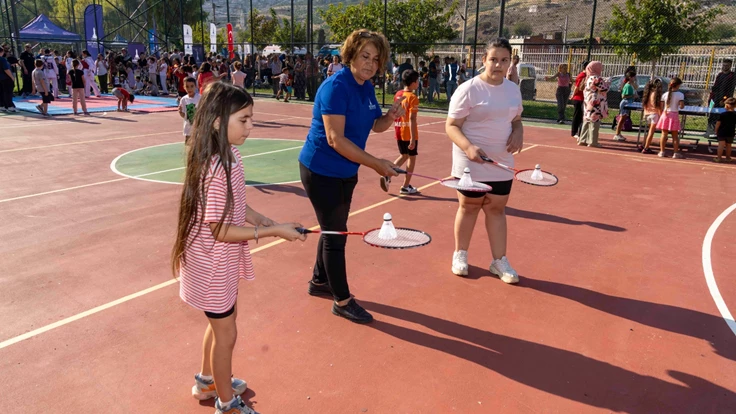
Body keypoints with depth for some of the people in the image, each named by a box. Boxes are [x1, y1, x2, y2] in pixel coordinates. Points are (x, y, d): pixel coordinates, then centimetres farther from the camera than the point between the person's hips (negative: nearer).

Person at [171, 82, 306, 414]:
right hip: (213, 265, -9)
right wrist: (274, 231, -25)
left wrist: (263, 220, -3)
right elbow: (221, 230, -27)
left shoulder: (229, 156, -3)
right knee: (226, 334, 11)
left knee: (221, 322, 27)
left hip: (223, 262, 9)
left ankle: (207, 382, 51)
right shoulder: (215, 169, -30)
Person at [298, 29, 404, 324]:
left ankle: (319, 282, 40)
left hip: (345, 172, 9)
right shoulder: (336, 87, -23)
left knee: (334, 230, 20)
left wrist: (391, 117, -7)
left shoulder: (367, 88, 4)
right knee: (336, 234, -1)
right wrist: (377, 164, -29)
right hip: (322, 172, -9)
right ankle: (342, 301, 14)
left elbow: (375, 126, 17)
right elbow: (336, 139, -30)